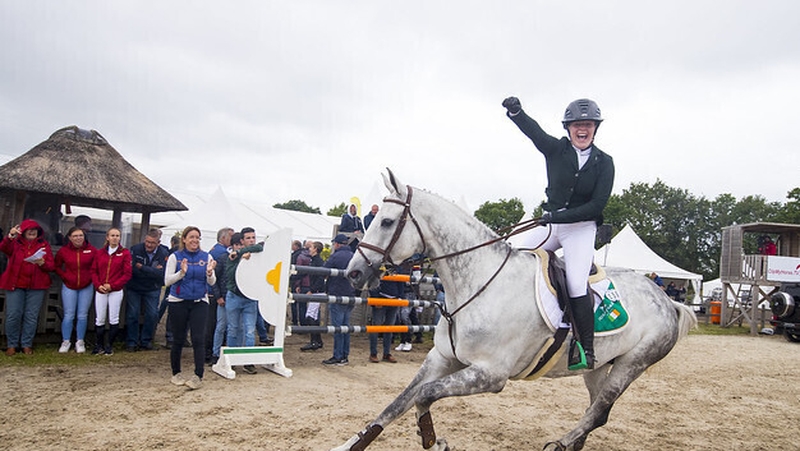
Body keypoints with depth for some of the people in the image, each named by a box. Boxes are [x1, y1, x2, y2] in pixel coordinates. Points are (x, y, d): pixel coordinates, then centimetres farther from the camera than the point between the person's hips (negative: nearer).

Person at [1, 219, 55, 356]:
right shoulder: (15, 243, 7)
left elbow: (51, 266, 3)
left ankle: (27, 345, 9)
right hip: (15, 284, -1)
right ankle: (12, 344, 10)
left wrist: (42, 263, -19)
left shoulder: (44, 245, 9)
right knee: (13, 315, -3)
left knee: (31, 316, 1)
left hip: (36, 286, 1)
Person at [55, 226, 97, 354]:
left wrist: (90, 276, -3)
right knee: (69, 315, 1)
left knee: (83, 315, 5)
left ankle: (80, 342, 15)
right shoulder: (63, 251, -5)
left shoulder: (91, 250, -6)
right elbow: (57, 266, 7)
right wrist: (65, 276, -3)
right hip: (69, 287, 0)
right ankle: (66, 341, 12)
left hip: (86, 287, 0)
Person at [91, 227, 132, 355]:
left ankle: (110, 346, 13)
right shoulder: (100, 252, 9)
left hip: (116, 291, -2)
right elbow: (94, 271, 8)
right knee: (99, 320, 4)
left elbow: (127, 274, -4)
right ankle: (100, 345, 18)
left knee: (113, 319, 1)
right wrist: (98, 285, -8)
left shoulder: (125, 253, 0)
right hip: (100, 291, 2)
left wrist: (112, 285, -11)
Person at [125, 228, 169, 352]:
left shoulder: (164, 254, -11)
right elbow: (131, 269, -22)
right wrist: (153, 272, -24)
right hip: (134, 288, -1)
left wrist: (141, 267, -24)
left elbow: (161, 274, -21)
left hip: (152, 290, 1)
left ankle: (146, 341, 20)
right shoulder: (135, 249, -13)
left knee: (152, 315, 3)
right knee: (132, 315, 2)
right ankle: (131, 342, 15)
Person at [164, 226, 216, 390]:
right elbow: (167, 281, -4)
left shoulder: (206, 257, 4)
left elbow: (212, 282, 3)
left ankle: (198, 376, -8)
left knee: (199, 339, -8)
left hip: (199, 302, 1)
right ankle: (176, 373, 23)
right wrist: (181, 272, -21)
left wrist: (209, 273, -18)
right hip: (178, 302, -1)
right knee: (178, 340, 7)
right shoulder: (175, 257, 0)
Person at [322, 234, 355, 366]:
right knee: (346, 326, 12)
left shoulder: (336, 256, -12)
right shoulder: (353, 256, 9)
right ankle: (345, 356, 16)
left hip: (337, 296, -7)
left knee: (337, 326, -3)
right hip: (351, 296, 7)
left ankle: (338, 357, 0)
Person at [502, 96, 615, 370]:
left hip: (581, 229, -3)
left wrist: (558, 216, -20)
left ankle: (587, 350, -6)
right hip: (550, 224, 3)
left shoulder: (604, 162, -2)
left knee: (576, 285, -18)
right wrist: (516, 112, -42)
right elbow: (534, 131, -20)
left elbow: (597, 206, -9)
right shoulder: (555, 149, 1)